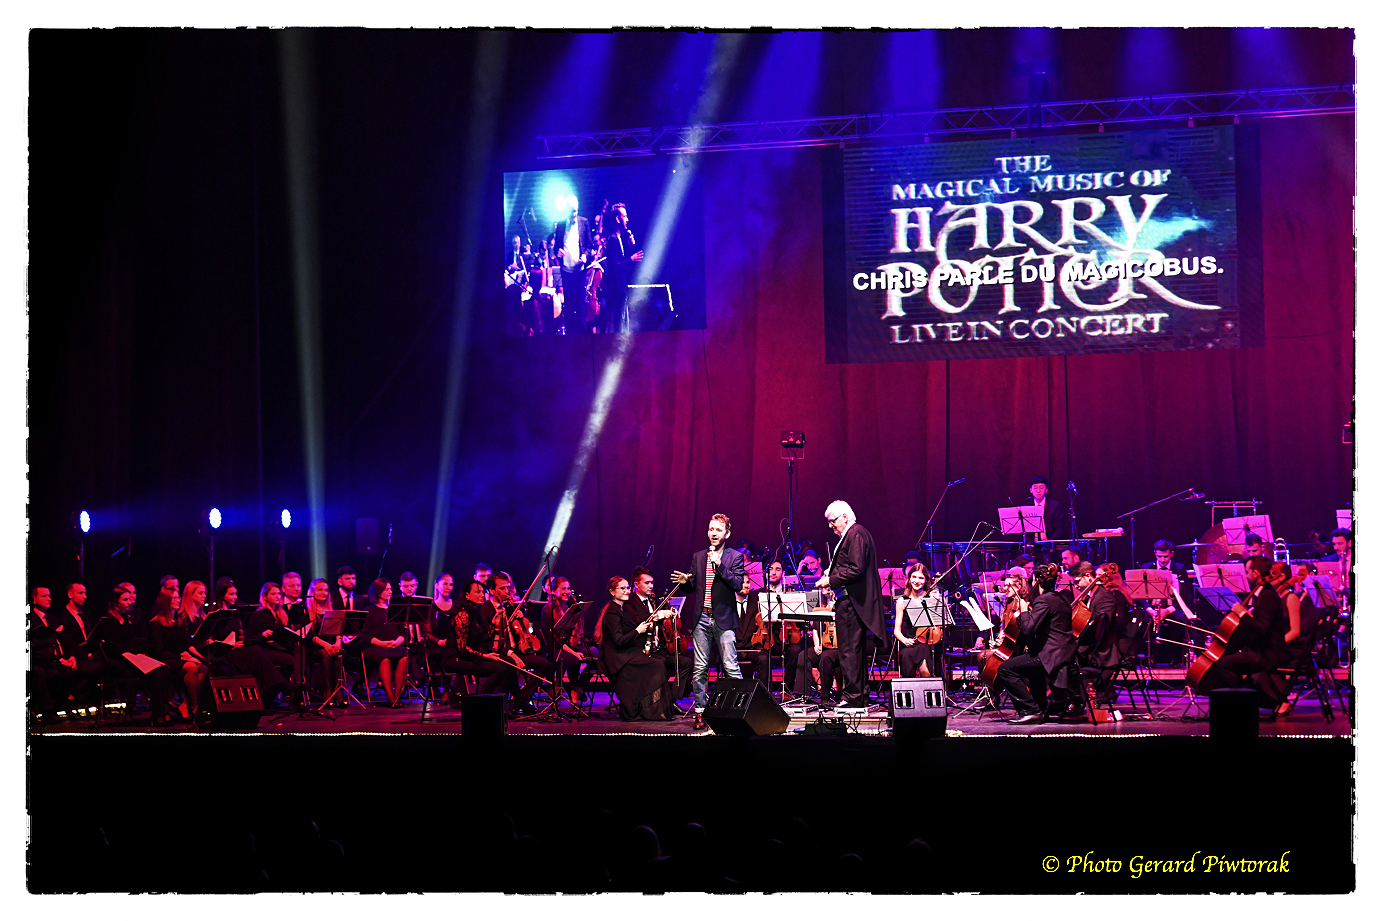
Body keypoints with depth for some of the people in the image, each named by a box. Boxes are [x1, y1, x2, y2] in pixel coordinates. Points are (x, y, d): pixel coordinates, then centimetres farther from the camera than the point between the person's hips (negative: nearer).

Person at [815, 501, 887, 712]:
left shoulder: (855, 534, -13)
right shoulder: (856, 533, 20)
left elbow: (856, 570, -22)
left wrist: (831, 580, -16)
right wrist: (833, 574, 12)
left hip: (850, 601, -11)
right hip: (856, 601, 11)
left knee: (849, 652, -9)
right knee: (856, 651, 13)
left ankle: (853, 698, -8)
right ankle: (861, 698, 18)